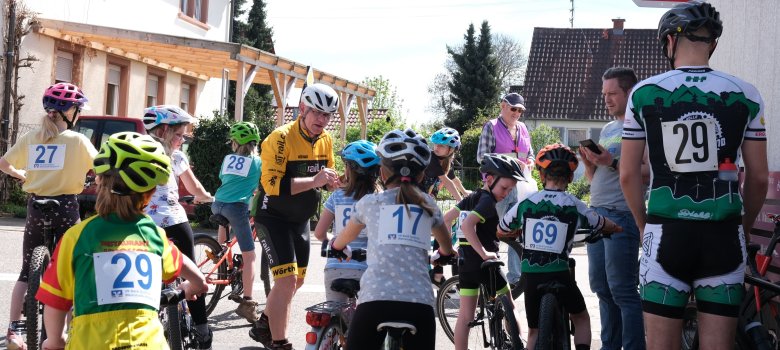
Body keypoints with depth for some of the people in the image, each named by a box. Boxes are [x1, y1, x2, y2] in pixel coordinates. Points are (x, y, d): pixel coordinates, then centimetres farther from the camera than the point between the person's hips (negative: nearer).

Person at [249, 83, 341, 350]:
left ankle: (263, 326, 37)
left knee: (297, 280, 16)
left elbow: (325, 178, 10)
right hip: (274, 217, -8)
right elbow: (271, 184, -30)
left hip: (300, 218, 8)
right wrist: (314, 180, -38)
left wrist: (333, 183, -14)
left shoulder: (326, 140, -1)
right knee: (287, 280, -16)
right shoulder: (282, 137, -23)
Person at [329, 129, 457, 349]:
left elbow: (345, 238, 36)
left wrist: (337, 248, 59)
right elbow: (447, 247, 38)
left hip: (375, 300, -1)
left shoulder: (370, 202, 15)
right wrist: (444, 255, 61)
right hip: (419, 302, 1)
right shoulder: (428, 205, 19)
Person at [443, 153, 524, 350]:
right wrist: (484, 253, -28)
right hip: (484, 262, -8)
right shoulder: (488, 201, -14)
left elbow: (447, 218, 14)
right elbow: (467, 225, -28)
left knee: (465, 315, 7)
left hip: (465, 261, 8)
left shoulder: (471, 198, 11)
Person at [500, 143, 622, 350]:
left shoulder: (525, 203, 2)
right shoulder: (575, 206, -2)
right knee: (581, 317, 22)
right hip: (560, 276, -2)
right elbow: (605, 226, 14)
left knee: (534, 331, 16)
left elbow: (501, 230, 17)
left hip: (531, 277, 2)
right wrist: (617, 228, 37)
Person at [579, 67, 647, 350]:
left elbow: (649, 173, -15)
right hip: (597, 213, 9)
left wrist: (613, 163, -21)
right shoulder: (607, 129, 20)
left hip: (621, 215, -9)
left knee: (622, 290, -9)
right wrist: (589, 162, 2)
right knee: (601, 287, 11)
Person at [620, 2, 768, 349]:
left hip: (666, 233, -1)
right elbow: (758, 177, 5)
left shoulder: (644, 93, 0)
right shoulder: (745, 96, 2)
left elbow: (628, 174, 2)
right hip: (723, 236, 1)